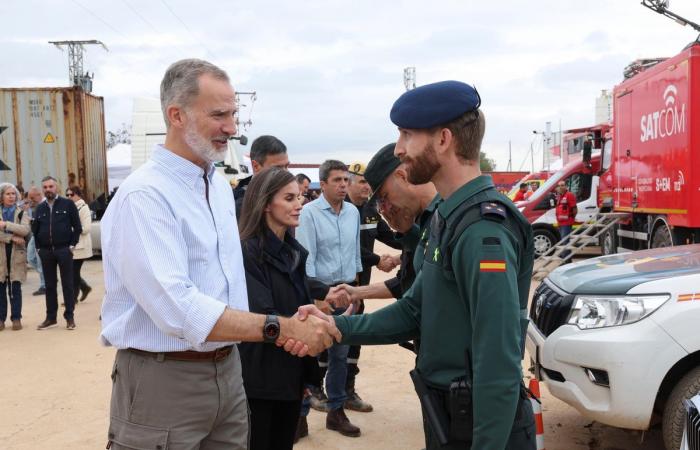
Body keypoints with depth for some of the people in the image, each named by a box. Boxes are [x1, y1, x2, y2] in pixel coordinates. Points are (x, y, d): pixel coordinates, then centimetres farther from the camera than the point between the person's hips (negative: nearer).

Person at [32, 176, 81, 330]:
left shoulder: (68, 204, -1)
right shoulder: (40, 208, 11)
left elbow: (77, 226, -2)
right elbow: (35, 230, 13)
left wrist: (72, 245, -6)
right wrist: (39, 247, 4)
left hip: (64, 250, -4)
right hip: (46, 251, 4)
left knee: (67, 284, 1)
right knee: (49, 285, 9)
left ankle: (69, 317, 7)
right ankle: (51, 317, 16)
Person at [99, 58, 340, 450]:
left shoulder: (221, 185, 9)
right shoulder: (143, 196, -19)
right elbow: (178, 309, -28)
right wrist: (281, 328, -28)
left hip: (228, 369, 7)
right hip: (164, 379, -7)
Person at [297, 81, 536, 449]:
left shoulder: (484, 230, -24)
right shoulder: (451, 218, 7)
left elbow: (498, 364, -27)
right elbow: (413, 311, 6)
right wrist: (335, 327, -4)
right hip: (446, 416, 9)